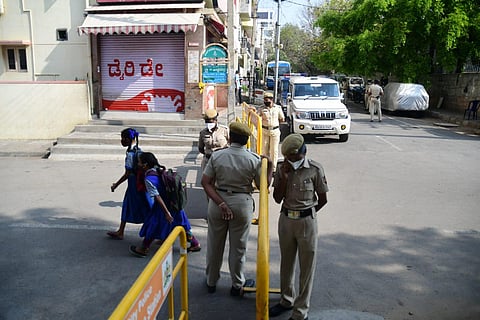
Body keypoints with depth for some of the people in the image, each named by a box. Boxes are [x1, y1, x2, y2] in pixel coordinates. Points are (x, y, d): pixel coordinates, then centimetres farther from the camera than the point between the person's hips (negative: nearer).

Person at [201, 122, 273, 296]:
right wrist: (269, 166, 7)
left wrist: (221, 203, -15)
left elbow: (205, 182, -11)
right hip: (242, 203, -1)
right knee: (238, 247, 14)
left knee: (214, 244, 17)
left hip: (218, 200, 2)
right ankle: (237, 285, 29)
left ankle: (211, 282, 34)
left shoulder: (217, 155, -6)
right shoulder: (254, 159, -10)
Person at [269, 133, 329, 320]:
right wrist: (284, 176, -13)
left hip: (307, 222, -4)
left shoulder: (315, 169, -11)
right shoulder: (282, 169, -1)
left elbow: (323, 199, -2)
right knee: (286, 263, 18)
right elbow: (277, 198, -3)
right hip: (285, 220, 4)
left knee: (307, 267, 5)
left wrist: (306, 213, 4)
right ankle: (287, 300, 38)